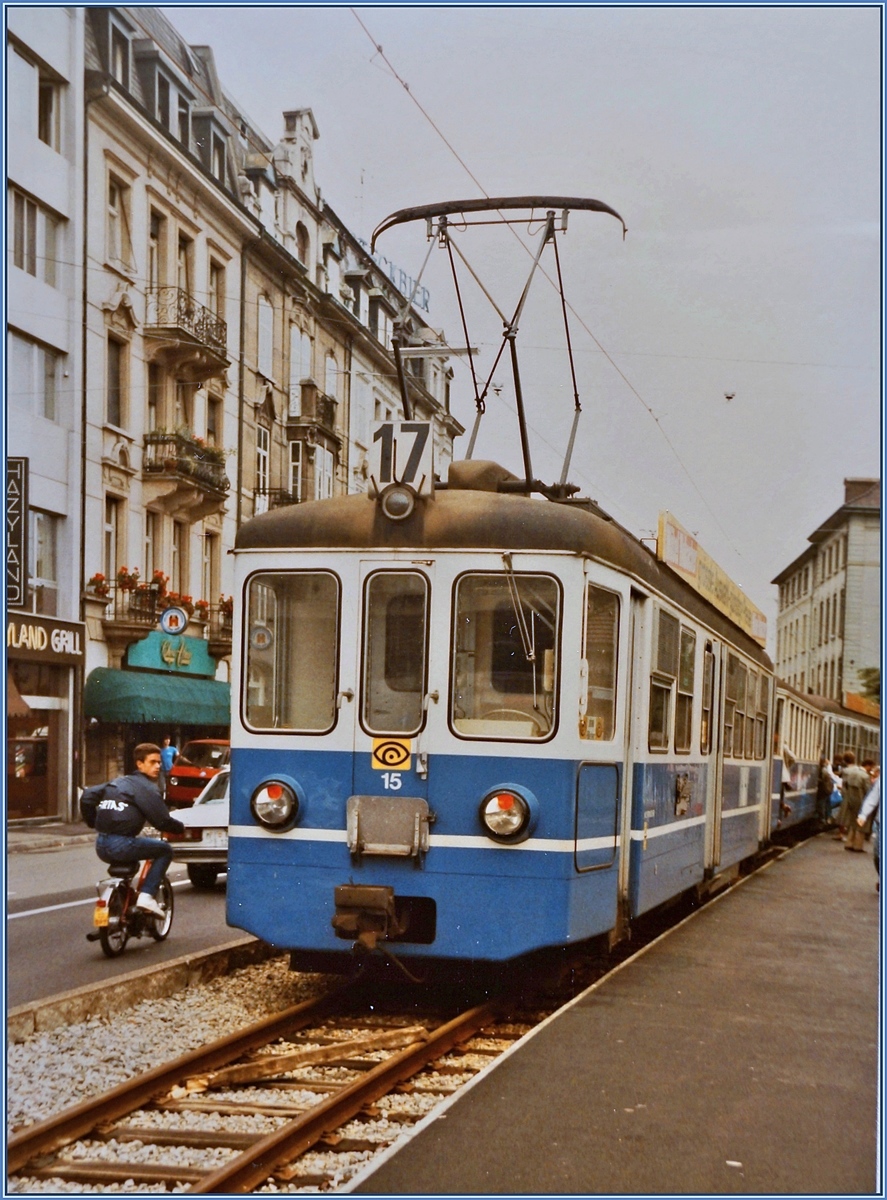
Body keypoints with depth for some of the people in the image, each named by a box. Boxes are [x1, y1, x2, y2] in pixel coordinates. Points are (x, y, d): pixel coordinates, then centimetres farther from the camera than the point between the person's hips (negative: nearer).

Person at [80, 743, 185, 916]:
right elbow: (162, 820, -8)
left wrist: (94, 823, 30)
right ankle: (146, 896, -3)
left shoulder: (118, 782, 20)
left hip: (101, 847, 8)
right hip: (121, 846, -8)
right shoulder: (145, 787, -3)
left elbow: (86, 797, 18)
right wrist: (180, 828, 11)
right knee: (165, 850, 9)